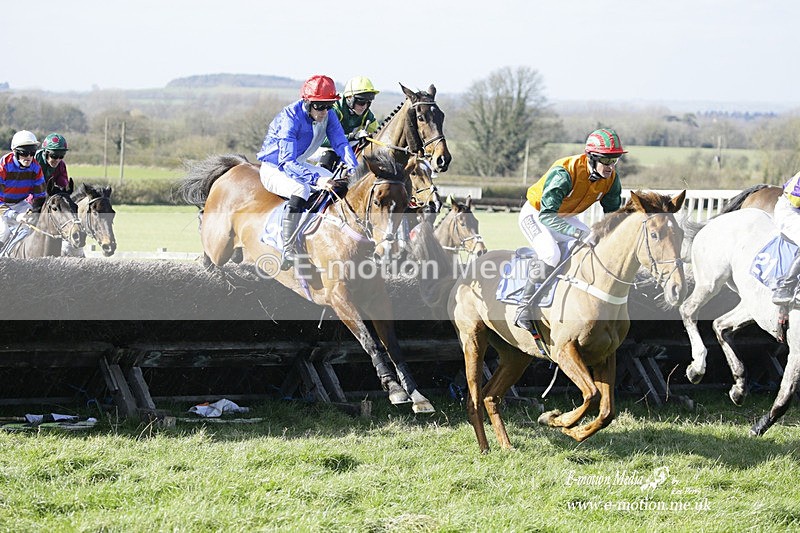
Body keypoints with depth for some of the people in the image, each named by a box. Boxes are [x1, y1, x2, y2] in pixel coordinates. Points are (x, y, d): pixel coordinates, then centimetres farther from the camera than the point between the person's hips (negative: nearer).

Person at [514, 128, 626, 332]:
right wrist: (580, 234, -54)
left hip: (566, 217, 7)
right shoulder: (564, 173, -37)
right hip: (536, 215, -7)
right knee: (551, 255, -32)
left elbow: (614, 214, -1)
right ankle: (523, 309, -22)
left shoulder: (611, 178, -15)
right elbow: (547, 216, -43)